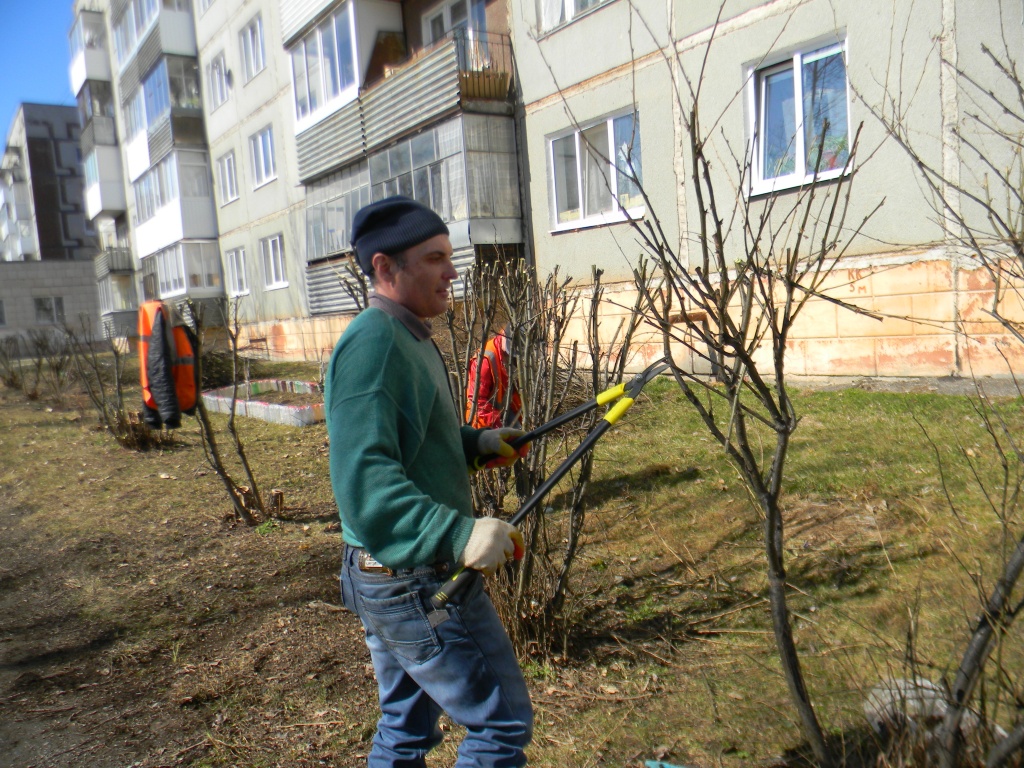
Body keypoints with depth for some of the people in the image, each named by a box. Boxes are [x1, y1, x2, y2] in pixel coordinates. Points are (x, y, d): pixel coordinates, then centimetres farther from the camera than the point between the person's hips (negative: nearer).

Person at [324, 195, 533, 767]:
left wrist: (475, 442, 10)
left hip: (392, 578, 10)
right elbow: (365, 477, -31)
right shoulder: (373, 344, -21)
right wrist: (458, 533, -40)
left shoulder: (409, 337, 12)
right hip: (417, 585, -10)